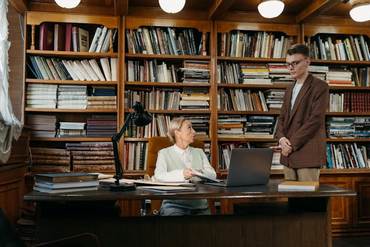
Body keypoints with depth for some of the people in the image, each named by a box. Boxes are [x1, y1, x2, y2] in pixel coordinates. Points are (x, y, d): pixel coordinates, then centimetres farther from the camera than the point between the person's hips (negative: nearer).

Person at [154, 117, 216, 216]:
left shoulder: (199, 152, 19)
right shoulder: (164, 153, 8)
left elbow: (213, 174, 6)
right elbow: (159, 175, -10)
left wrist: (199, 173, -16)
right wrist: (181, 174, -26)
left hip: (199, 205, 4)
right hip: (175, 204, -4)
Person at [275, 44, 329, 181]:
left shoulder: (320, 87, -4)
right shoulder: (290, 90, 20)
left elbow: (316, 119, -13)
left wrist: (293, 144, -13)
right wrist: (281, 137, -3)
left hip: (308, 154, -6)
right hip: (288, 155, 7)